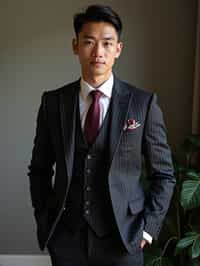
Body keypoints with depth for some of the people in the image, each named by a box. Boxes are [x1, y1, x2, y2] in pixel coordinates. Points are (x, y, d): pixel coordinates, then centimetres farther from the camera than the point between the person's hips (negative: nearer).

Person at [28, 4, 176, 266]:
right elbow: (40, 169, 9)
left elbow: (164, 175, 1)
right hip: (66, 236, 2)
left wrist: (147, 228, -5)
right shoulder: (53, 102, 0)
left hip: (122, 237, -1)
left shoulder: (144, 103, -5)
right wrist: (44, 221, 2)